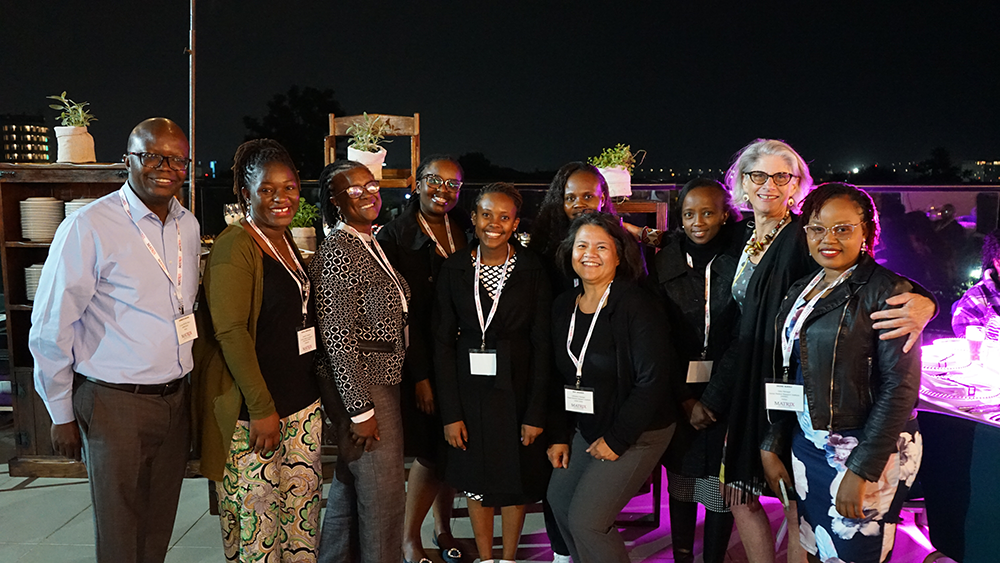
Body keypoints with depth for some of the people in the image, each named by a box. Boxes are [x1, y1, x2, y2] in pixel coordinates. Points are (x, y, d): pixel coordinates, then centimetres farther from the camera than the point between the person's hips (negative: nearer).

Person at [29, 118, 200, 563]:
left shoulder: (188, 226, 6)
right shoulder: (88, 228, -13)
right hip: (116, 405, -5)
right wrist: (62, 415, -5)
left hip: (176, 399, 6)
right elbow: (50, 331, -10)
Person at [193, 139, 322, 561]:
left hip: (302, 401, 8)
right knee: (257, 514, 1)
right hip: (253, 409, -8)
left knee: (302, 509, 13)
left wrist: (311, 392, 17)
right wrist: (262, 408, -19)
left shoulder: (287, 242, 13)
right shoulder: (235, 246, -12)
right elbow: (230, 332, -18)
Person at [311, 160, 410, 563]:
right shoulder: (338, 251, -18)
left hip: (381, 380, 9)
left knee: (350, 485, 21)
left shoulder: (370, 244, 11)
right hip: (359, 386, -9)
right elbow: (337, 339, -21)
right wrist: (361, 410, -20)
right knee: (383, 496, 0)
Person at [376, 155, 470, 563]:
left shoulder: (465, 232, 7)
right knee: (431, 451, -2)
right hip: (420, 360, -4)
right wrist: (421, 375, -14)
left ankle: (444, 527, 32)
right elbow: (402, 311, -11)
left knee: (453, 448, 11)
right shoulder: (395, 235, -7)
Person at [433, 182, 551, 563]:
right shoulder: (454, 269, -3)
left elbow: (542, 344, -6)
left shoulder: (532, 269, -6)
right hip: (469, 387, 1)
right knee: (476, 480, 13)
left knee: (516, 479, 11)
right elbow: (443, 342, -3)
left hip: (517, 387, -1)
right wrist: (450, 413, -8)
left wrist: (536, 413, -10)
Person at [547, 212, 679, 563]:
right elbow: (561, 376, 9)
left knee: (587, 520, -8)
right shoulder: (564, 306, 2)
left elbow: (653, 380, -21)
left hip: (637, 433, -7)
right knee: (559, 499, 12)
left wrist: (616, 439, -17)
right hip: (586, 428, 7)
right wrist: (559, 435, 5)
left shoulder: (637, 305, -19)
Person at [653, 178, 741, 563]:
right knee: (681, 477, 10)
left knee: (722, 483, 5)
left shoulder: (741, 260, -3)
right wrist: (681, 395, -5)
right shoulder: (666, 261, 2)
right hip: (679, 391, 2)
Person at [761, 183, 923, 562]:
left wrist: (861, 470, -19)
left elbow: (900, 385, -17)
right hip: (807, 445, 6)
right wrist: (772, 447, 8)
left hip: (867, 451, -6)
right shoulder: (800, 292, 9)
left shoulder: (886, 291, -11)